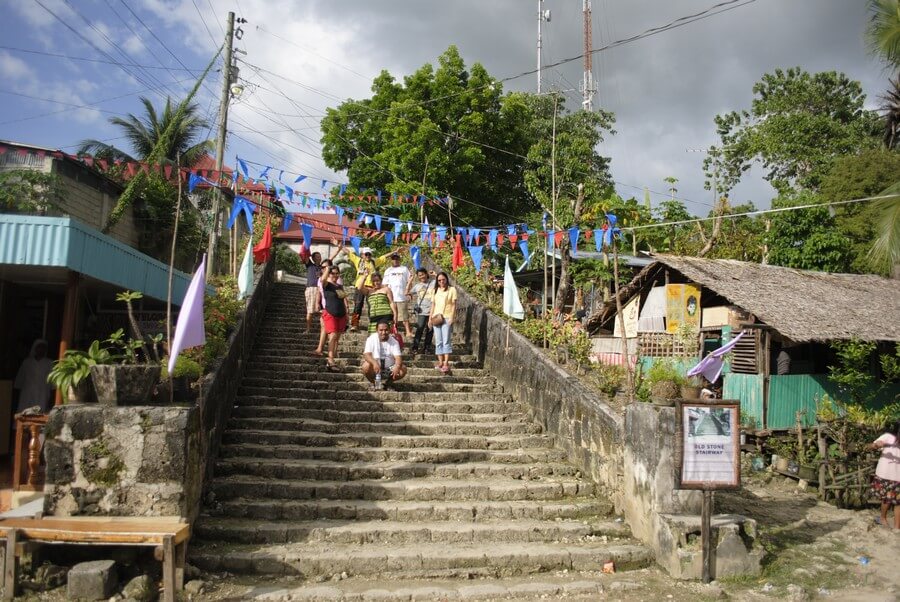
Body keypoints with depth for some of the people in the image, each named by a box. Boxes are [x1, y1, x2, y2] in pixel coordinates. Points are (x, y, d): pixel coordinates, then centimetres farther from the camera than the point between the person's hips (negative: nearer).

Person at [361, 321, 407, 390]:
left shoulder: (394, 341, -3)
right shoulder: (371, 339, -7)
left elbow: (398, 357, -15)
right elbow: (366, 355, -20)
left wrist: (397, 366, -40)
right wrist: (374, 363, -42)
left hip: (389, 368, 2)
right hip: (375, 369, -2)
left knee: (403, 369, -23)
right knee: (366, 366, -33)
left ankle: (387, 382, 5)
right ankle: (374, 383, -2)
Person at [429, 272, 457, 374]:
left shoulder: (452, 290, 3)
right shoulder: (435, 290, 17)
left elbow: (453, 305, -1)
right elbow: (433, 305, 16)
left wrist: (451, 318, -10)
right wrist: (430, 318, 10)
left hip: (447, 318, -5)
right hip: (436, 318, 5)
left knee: (446, 341, -10)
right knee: (438, 341, 5)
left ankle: (446, 363, -13)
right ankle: (440, 362, 10)